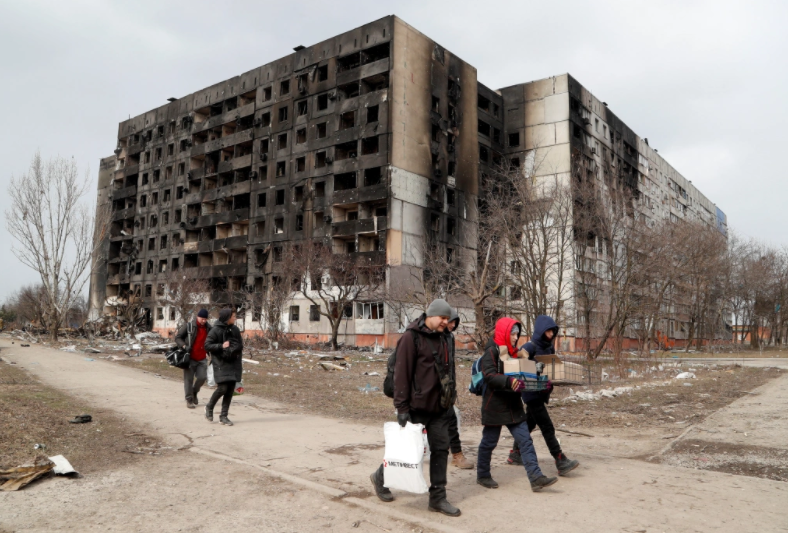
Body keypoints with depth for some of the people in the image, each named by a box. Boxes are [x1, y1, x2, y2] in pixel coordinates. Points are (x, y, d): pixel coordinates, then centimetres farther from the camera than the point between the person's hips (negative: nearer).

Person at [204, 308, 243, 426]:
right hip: (220, 363, -5)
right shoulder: (215, 330, -8)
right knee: (222, 388, -12)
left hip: (234, 363, 5)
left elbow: (240, 345, 18)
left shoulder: (235, 329, 8)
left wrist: (235, 349, 1)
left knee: (230, 390, 3)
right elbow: (207, 346, -9)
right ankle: (209, 407, 15)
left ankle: (224, 415, 13)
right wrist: (221, 346, -19)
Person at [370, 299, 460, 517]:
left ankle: (437, 497, 17)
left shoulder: (441, 339, 11)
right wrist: (402, 407, -19)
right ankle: (380, 477, 30)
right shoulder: (411, 337, -15)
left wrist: (450, 398, 18)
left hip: (439, 408, 7)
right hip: (417, 407, -7)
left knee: (441, 449, 6)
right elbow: (401, 373, -18)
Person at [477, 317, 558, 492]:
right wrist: (509, 381, -37)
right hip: (495, 405, -7)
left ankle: (536, 478, 1)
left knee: (525, 440, 0)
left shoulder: (513, 351, 12)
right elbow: (489, 375, -23)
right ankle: (482, 475, 24)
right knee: (489, 441, 6)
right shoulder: (492, 351, -12)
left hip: (513, 405, 7)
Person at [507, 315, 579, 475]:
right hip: (532, 392, -8)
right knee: (547, 427, -8)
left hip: (543, 391, 8)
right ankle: (561, 462, -7)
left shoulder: (550, 348, 11)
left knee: (529, 423, 16)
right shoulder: (530, 347, -12)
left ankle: (515, 454, 29)